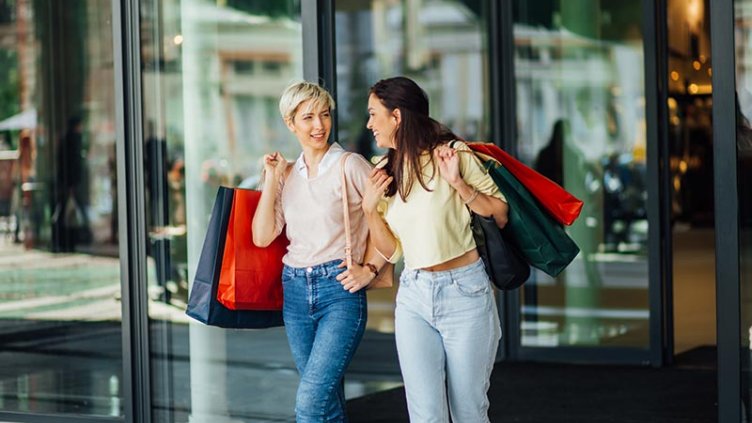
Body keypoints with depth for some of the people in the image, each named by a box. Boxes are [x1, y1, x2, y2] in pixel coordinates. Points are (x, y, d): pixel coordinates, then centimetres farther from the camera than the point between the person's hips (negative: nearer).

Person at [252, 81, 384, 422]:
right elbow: (262, 237, 3)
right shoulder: (287, 174, 11)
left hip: (340, 290, -5)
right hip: (296, 292, 5)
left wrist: (370, 269, -9)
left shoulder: (350, 166, -4)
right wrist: (271, 179, 1)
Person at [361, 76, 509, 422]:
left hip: (464, 292, -4)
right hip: (414, 296, 4)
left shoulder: (452, 153, -6)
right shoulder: (384, 171, 10)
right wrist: (370, 208, -4)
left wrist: (459, 184, -18)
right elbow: (391, 250, 11)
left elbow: (500, 216, -6)